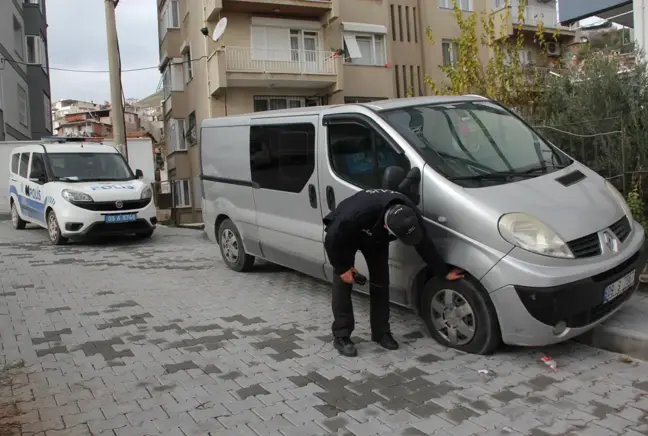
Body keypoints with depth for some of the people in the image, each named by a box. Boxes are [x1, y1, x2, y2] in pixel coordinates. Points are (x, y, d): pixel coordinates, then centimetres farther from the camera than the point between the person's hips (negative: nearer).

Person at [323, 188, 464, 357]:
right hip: (344, 232, -4)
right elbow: (332, 239, -31)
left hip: (375, 236, 4)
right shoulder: (358, 214, -47)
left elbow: (424, 244, -13)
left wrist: (444, 272, -7)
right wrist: (342, 268, -22)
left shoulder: (410, 214, -31)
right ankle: (342, 336, -1)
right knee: (343, 283, -10)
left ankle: (381, 332, 13)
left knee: (381, 281, 0)